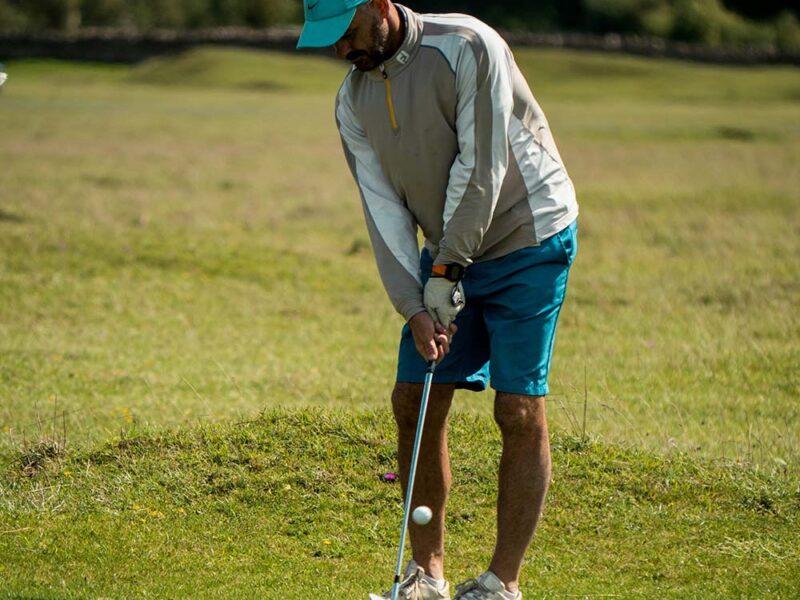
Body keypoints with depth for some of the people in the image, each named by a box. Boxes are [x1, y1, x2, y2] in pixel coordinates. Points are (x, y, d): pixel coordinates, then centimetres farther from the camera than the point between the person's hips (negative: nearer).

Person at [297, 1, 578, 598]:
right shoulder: (353, 102, -1)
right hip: (447, 255, 7)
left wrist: (447, 268, -18)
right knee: (414, 400, 2)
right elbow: (384, 209, -2)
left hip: (526, 240, -6)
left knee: (520, 410, -10)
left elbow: (480, 170, -22)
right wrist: (414, 306, -12)